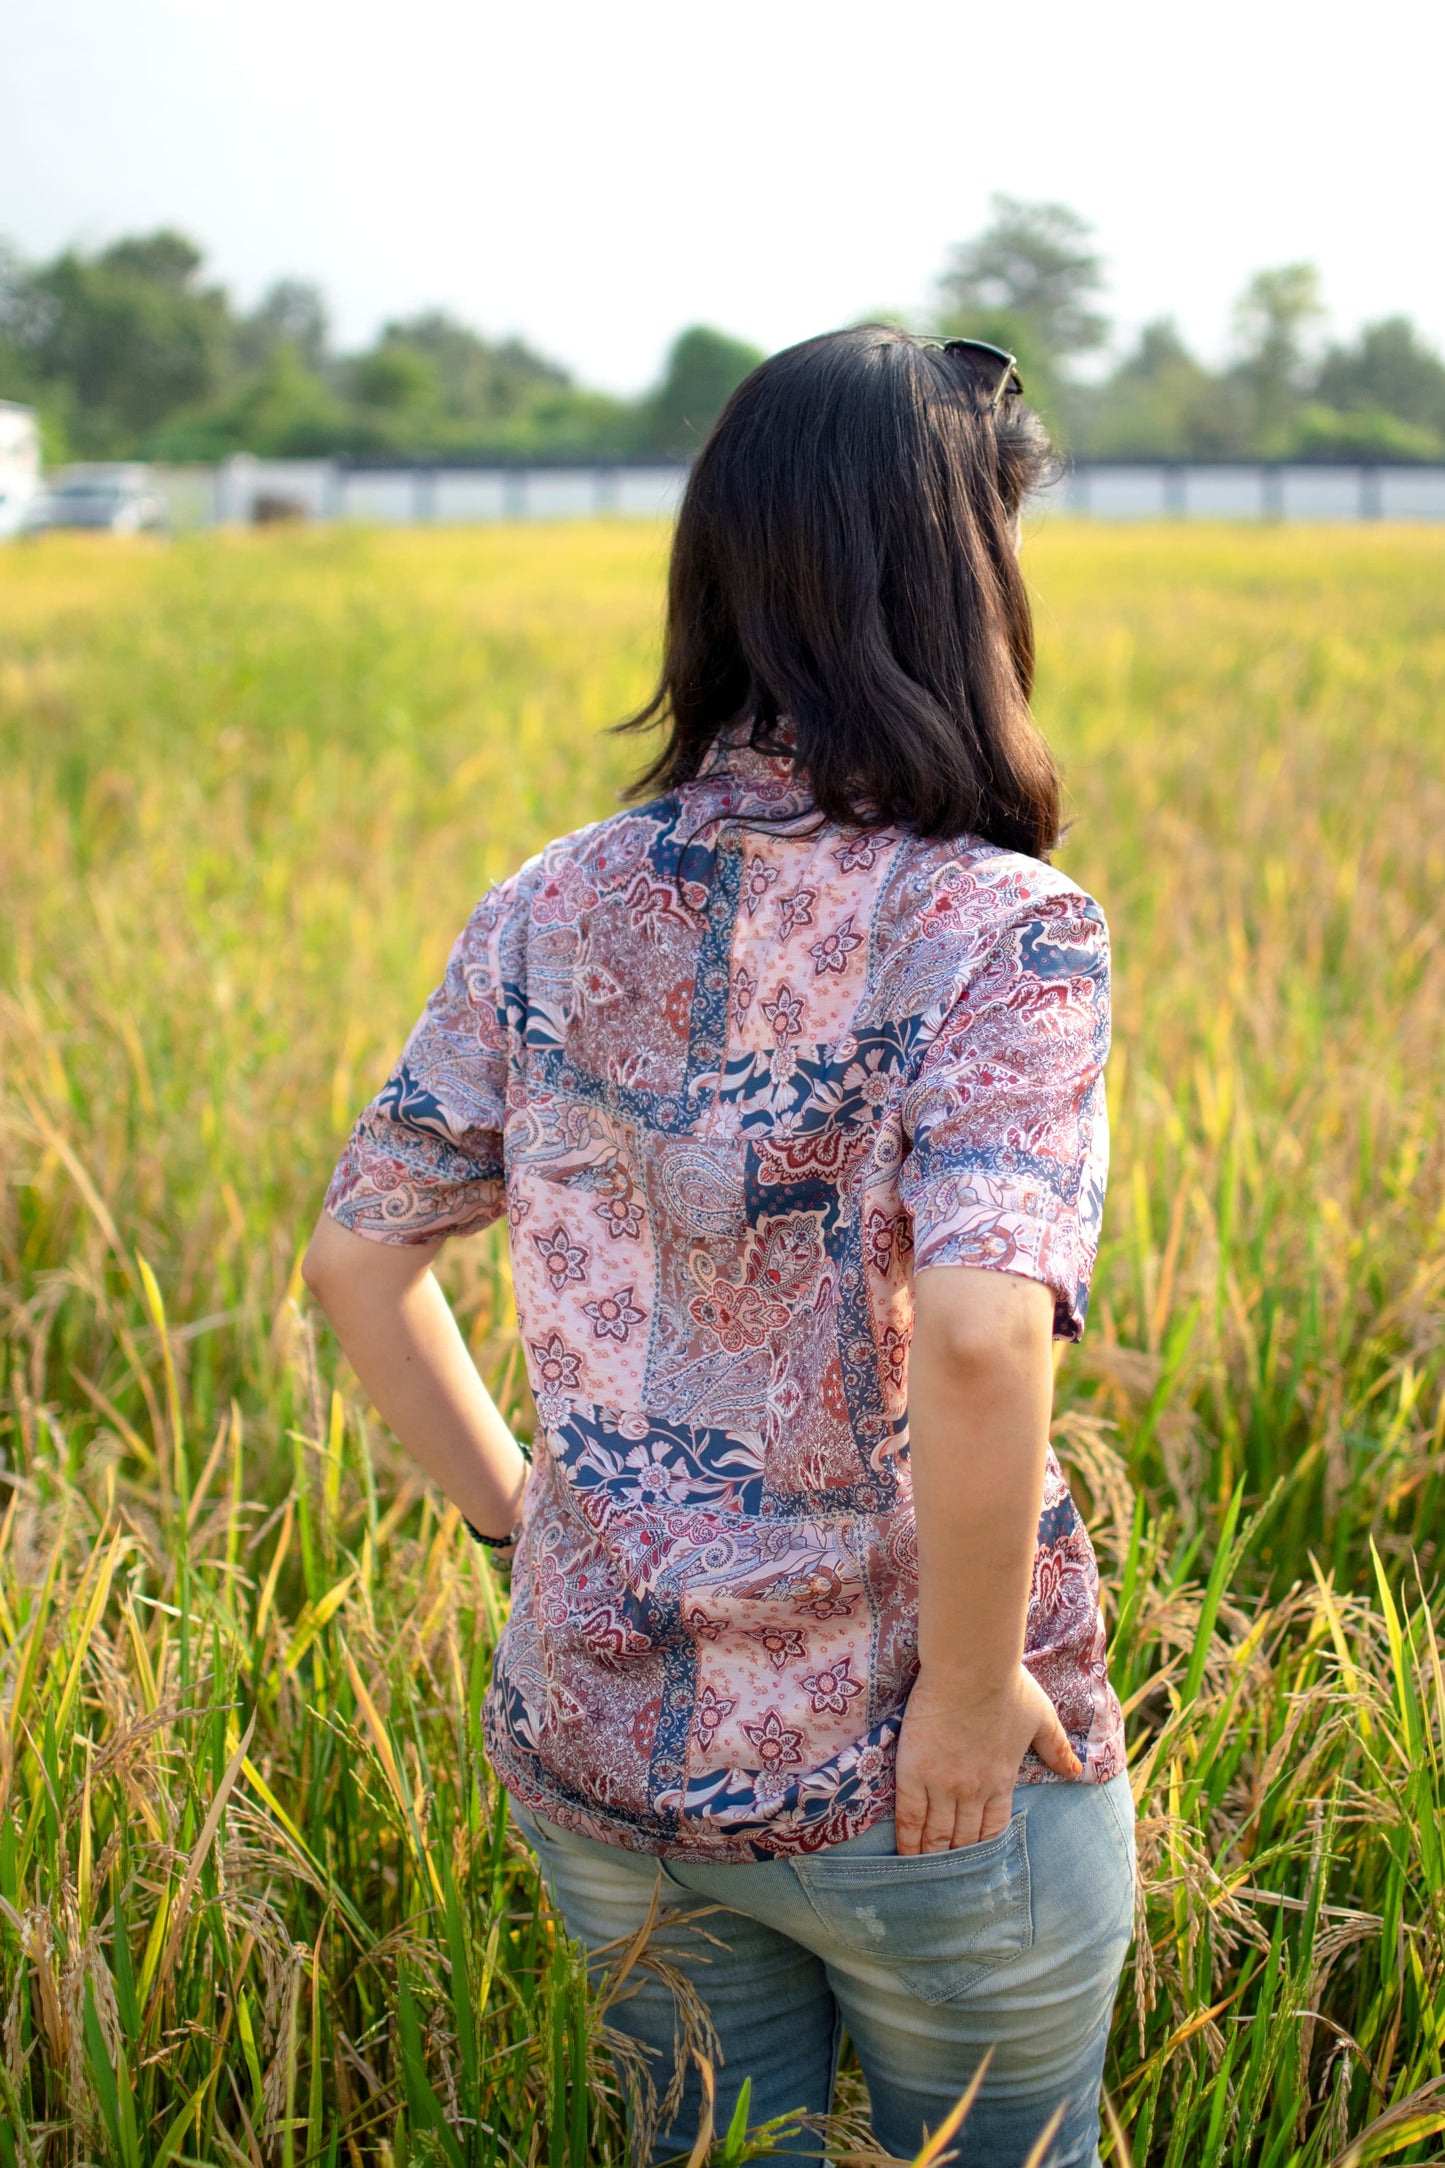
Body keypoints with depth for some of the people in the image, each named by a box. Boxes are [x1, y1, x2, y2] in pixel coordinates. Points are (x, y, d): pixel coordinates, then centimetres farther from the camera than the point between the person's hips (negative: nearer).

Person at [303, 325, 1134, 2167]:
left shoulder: (559, 907, -3)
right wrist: (970, 1690, -19)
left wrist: (513, 1509, 10)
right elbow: (980, 1332, -33)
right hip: (916, 1784, -4)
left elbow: (352, 1257, 2)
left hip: (600, 1751, 5)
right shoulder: (1002, 930, -19)